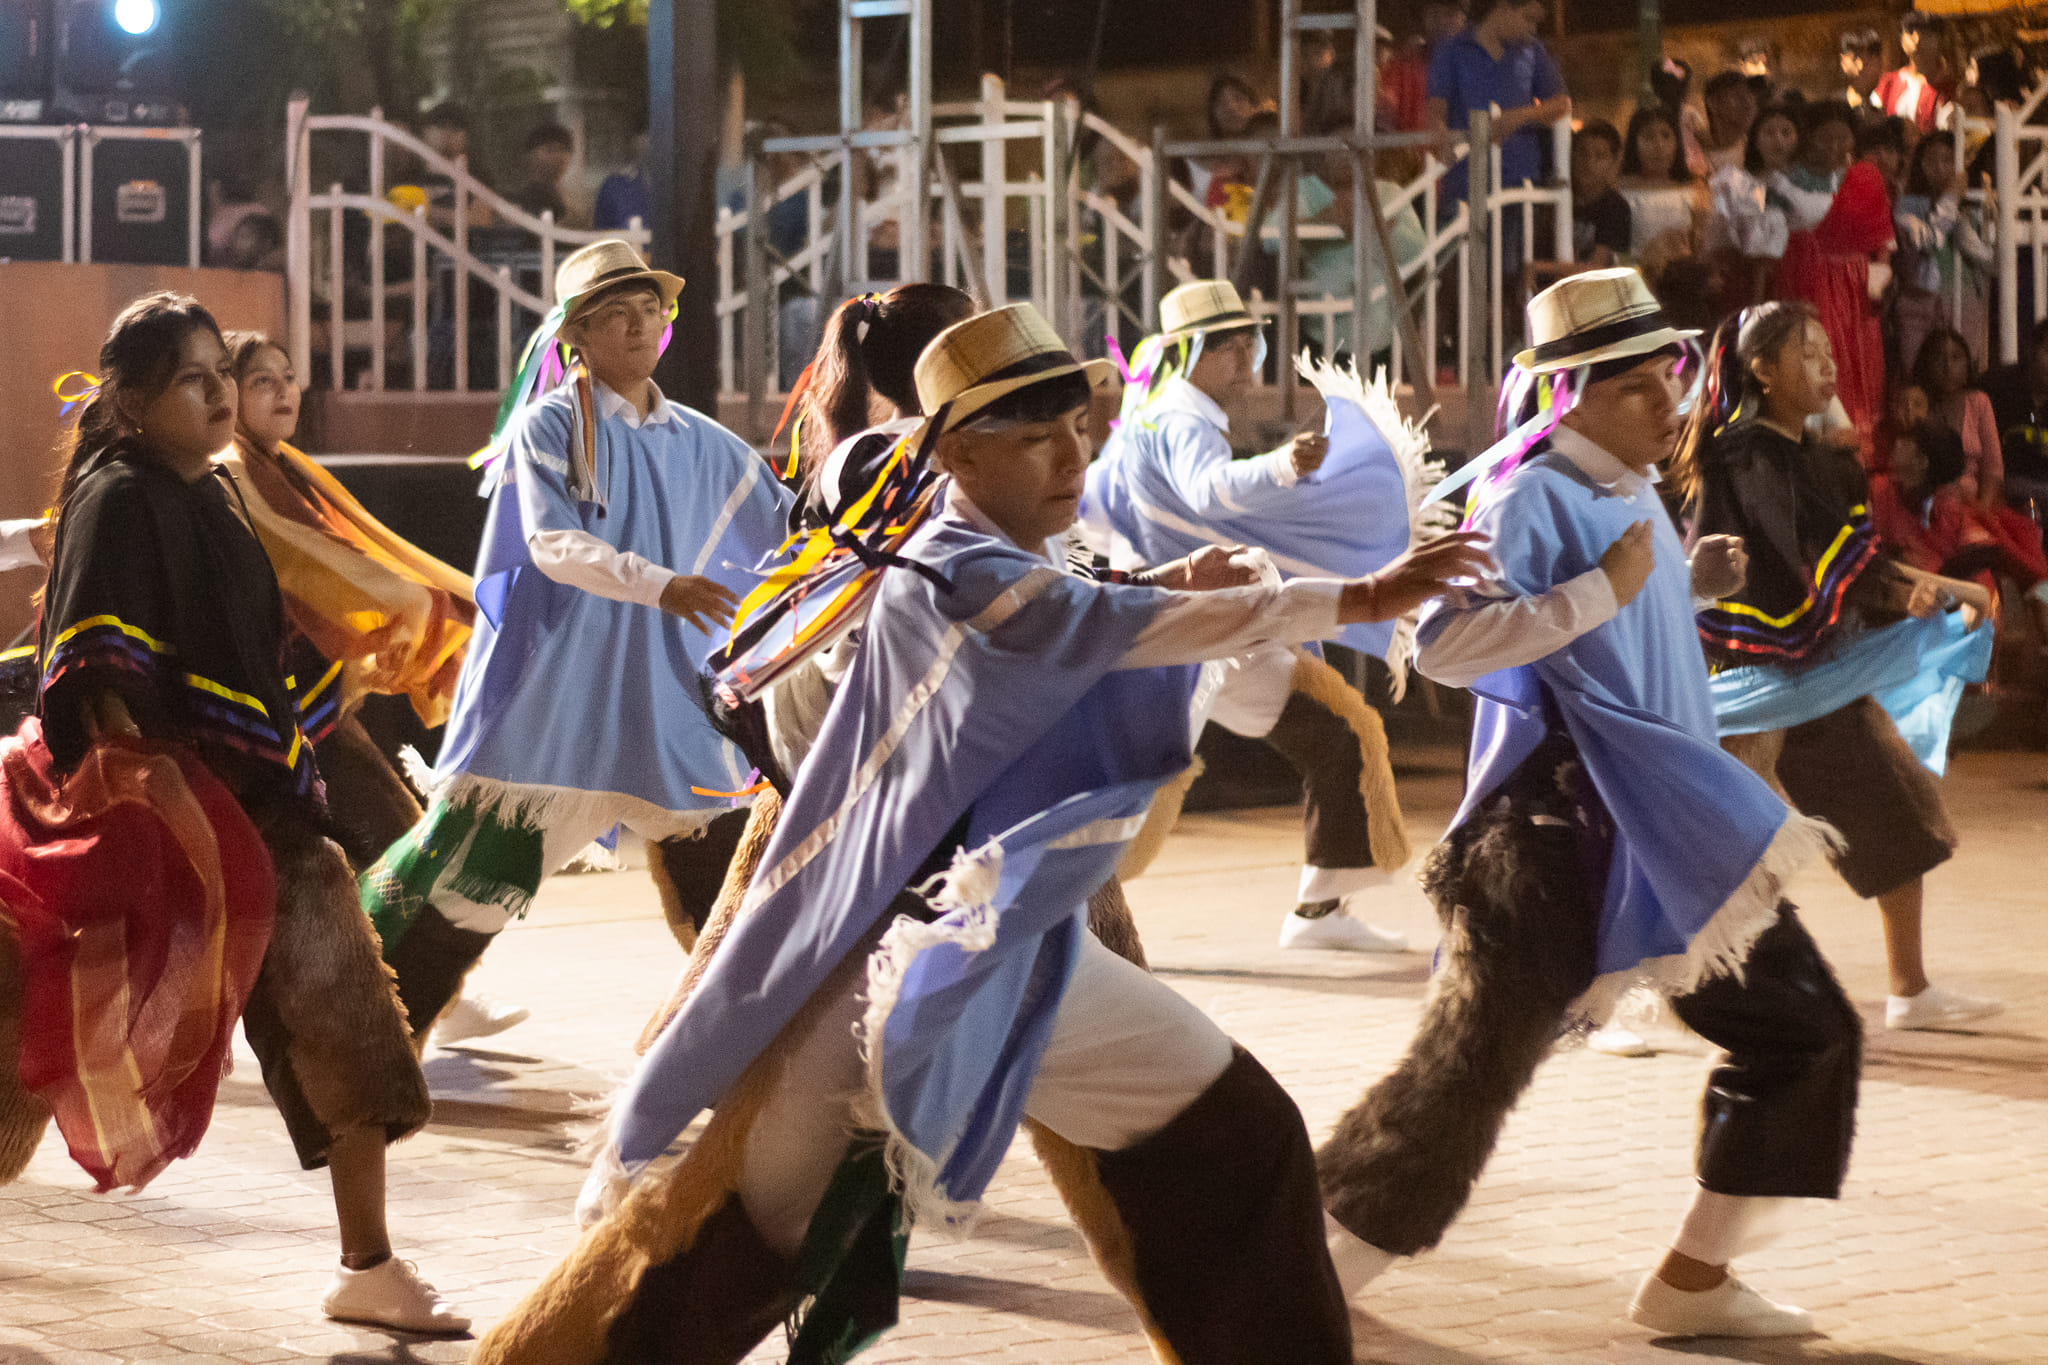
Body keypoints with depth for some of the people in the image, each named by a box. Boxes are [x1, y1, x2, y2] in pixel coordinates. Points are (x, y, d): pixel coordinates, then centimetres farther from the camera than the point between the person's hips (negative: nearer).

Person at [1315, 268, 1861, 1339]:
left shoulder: (1631, 492, 13)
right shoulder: (1528, 500, -14)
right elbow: (1442, 645, -28)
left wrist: (1690, 583, 13)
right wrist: (1603, 591, -27)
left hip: (1676, 832, 9)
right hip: (1560, 837, -9)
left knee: (1803, 1033, 10)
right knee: (1467, 1069, -8)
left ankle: (1693, 1283, 17)